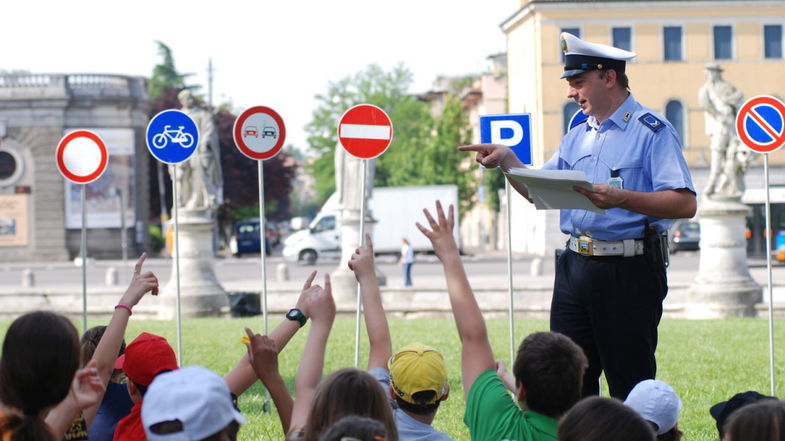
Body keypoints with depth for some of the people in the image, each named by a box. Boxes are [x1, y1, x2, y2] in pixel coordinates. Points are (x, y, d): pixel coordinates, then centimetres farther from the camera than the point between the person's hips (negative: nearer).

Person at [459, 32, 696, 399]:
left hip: (629, 272, -7)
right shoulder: (577, 137, 17)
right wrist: (506, 159, 5)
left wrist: (620, 198, -28)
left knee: (631, 389, -2)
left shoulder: (651, 131, -7)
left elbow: (685, 203, -17)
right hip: (575, 268, 7)